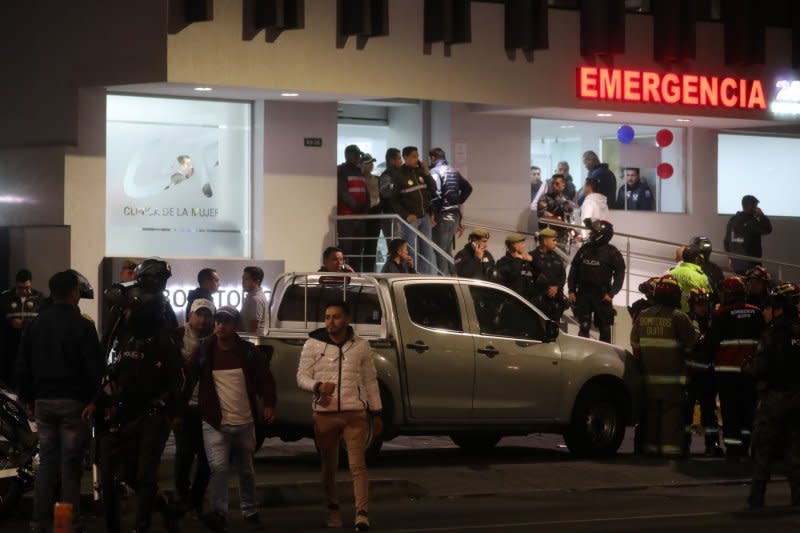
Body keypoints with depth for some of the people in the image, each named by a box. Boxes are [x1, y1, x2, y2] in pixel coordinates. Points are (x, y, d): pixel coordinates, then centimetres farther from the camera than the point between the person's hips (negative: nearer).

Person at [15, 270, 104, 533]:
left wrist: (28, 397, 18)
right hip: (73, 402, -5)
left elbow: (22, 365, 10)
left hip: (43, 402, 5)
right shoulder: (82, 326, -10)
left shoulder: (37, 324, 5)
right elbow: (94, 367, -11)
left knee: (46, 462, 10)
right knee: (71, 464, -2)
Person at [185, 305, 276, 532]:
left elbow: (266, 379, 4)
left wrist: (268, 405, -9)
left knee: (247, 470, 15)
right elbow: (188, 381, 1)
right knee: (218, 468, -17)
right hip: (215, 424, -2)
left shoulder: (248, 352, 0)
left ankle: (249, 511, 30)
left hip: (245, 423, 2)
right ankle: (219, 514, -15)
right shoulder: (203, 352, -2)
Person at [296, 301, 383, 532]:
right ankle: (332, 508, 26)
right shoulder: (313, 344, 1)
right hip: (324, 415, 1)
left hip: (354, 414, -1)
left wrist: (376, 413, 9)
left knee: (357, 465, -10)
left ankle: (362, 513, -12)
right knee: (329, 466, 10)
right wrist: (318, 386, -21)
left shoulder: (361, 346, 4)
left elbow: (370, 381, 10)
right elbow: (302, 376, 0)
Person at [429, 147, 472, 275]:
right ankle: (450, 273, 23)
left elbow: (436, 194, -22)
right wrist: (458, 202, 13)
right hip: (455, 214, 8)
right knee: (448, 248, 18)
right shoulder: (454, 171, 12)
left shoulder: (435, 172, -11)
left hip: (442, 215, -8)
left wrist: (432, 212, -15)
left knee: (440, 249, -2)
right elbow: (468, 188, 14)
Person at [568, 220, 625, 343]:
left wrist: (611, 293, -13)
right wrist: (572, 290, 4)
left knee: (604, 328, 5)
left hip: (602, 296, -3)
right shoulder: (584, 249, 8)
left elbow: (620, 273, -5)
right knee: (583, 327, 0)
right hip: (583, 294, 3)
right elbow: (574, 270, 11)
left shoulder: (612, 253, -4)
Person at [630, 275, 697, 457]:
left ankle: (650, 445, 14)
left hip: (649, 374, 5)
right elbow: (692, 343, -5)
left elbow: (635, 343, 15)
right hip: (672, 374, -5)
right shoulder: (678, 317, -11)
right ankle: (671, 446, -6)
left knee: (652, 409, 12)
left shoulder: (643, 316, 6)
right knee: (672, 410, -1)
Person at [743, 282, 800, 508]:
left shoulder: (773, 335, -15)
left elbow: (760, 368, -18)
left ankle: (757, 496, 0)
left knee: (763, 448, 1)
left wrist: (746, 366, 1)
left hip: (775, 396, -5)